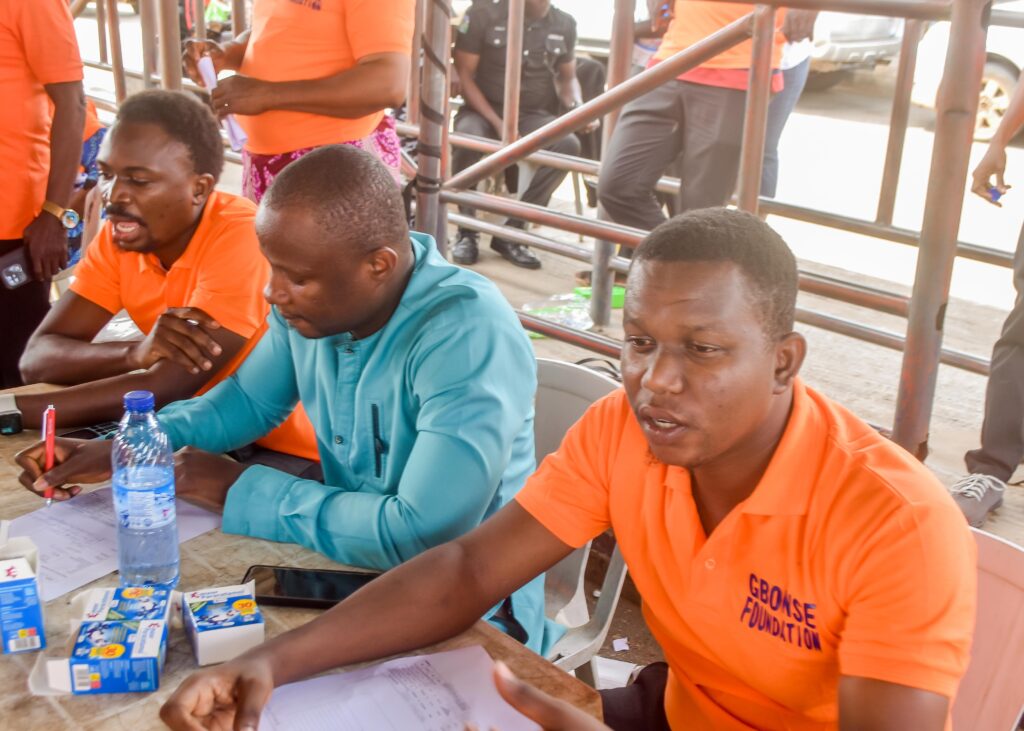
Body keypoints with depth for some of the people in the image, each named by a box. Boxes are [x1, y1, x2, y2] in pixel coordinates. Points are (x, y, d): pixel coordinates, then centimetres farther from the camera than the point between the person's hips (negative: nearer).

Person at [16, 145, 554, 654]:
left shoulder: (468, 337, -29)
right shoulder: (315, 297, -5)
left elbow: (421, 534, -35)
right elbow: (249, 400, 14)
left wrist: (242, 491, -22)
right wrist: (119, 452, -2)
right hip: (350, 569, 7)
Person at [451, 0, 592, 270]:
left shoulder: (564, 24, 4)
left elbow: (567, 77, 17)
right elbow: (464, 75, -6)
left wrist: (577, 107, -7)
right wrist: (498, 124, -19)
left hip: (533, 115, 3)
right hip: (483, 109, -3)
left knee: (568, 144, -30)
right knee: (466, 137, -38)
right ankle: (466, 230, -18)